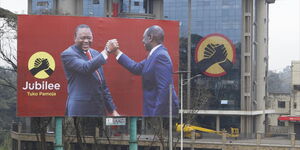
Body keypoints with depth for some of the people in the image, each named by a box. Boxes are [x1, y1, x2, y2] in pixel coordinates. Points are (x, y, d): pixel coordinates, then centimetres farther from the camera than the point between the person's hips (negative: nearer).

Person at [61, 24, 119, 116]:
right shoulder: (68, 54, -7)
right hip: (80, 110, -7)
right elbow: (86, 68, -26)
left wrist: (112, 110, 14)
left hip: (99, 110, 7)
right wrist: (106, 51, -25)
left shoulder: (95, 53, 14)